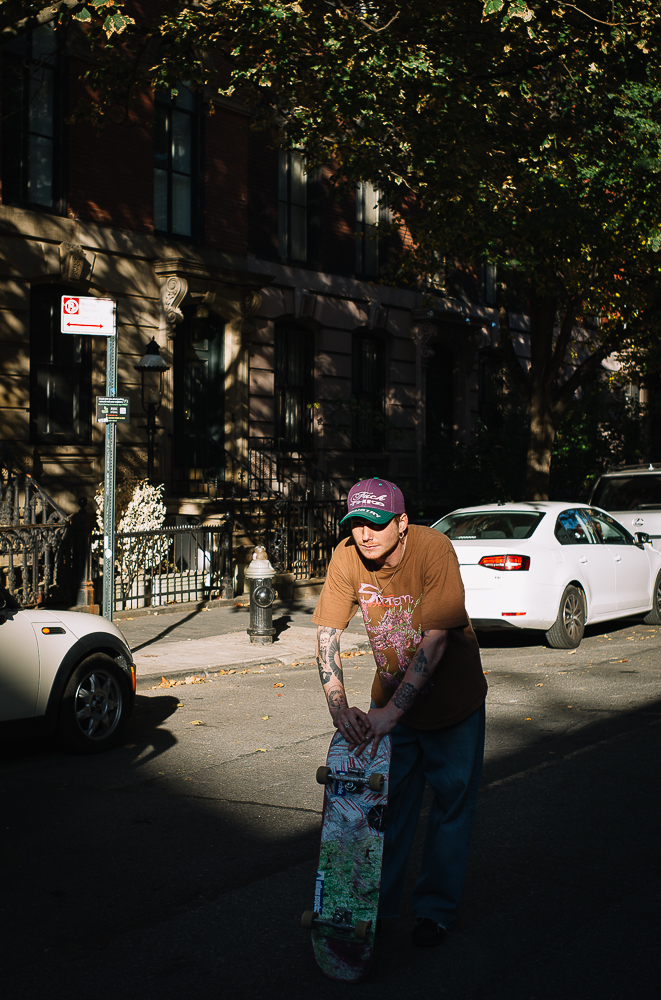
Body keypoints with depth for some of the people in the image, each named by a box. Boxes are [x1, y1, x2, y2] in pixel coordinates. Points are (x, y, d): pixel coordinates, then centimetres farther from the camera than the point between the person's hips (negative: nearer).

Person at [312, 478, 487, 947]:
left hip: (451, 695, -3)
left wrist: (390, 712, -34)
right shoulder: (347, 557, -17)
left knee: (451, 804, 6)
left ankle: (436, 909, 22)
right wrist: (340, 707, -27)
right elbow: (328, 634, -14)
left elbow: (435, 639, -31)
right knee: (387, 802, 8)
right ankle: (377, 902, 23)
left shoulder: (434, 549, -29)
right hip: (391, 697, 3)